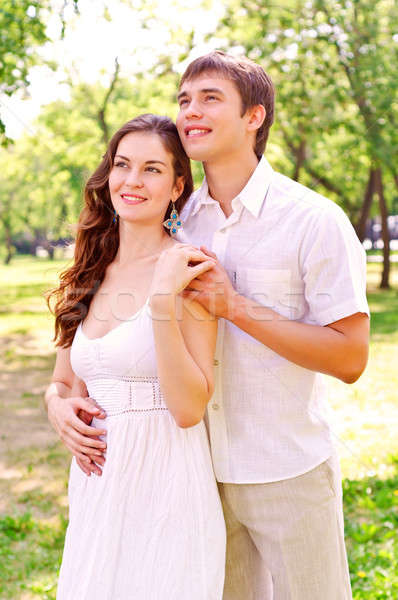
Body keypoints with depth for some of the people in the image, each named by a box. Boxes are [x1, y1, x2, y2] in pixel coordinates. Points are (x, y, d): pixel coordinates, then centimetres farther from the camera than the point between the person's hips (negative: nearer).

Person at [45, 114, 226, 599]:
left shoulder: (187, 271, -10)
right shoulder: (92, 275, 8)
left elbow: (189, 409, -17)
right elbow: (62, 381, 18)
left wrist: (163, 303, -24)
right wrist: (60, 406, -4)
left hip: (165, 487, -6)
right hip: (96, 485, 6)